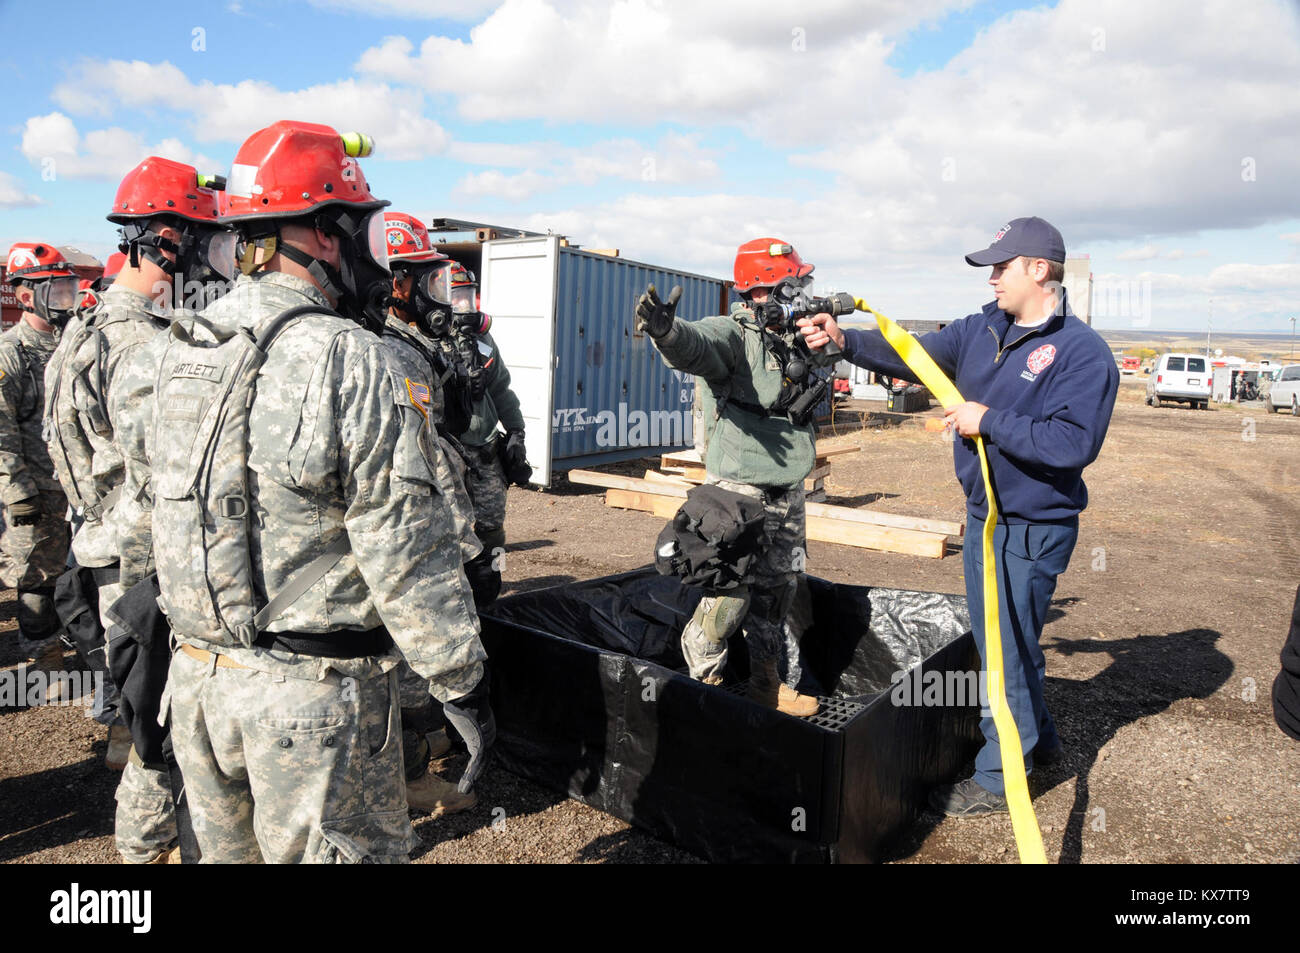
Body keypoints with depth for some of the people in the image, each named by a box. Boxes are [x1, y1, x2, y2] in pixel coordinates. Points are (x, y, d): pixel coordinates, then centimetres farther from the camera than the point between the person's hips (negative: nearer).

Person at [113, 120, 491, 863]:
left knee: (230, 850, 23)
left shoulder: (165, 358, 5)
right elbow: (406, 552, -19)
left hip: (195, 679, 7)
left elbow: (144, 528, 12)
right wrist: (462, 685, -11)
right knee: (344, 850, 9)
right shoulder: (348, 362, -18)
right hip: (315, 692, -7)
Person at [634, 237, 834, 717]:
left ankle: (767, 684, 32)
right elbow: (695, 345, -36)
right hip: (740, 490, -8)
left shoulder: (793, 336, 12)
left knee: (777, 590, 16)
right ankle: (701, 686, 13)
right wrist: (666, 330, -59)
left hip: (788, 491, 8)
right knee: (729, 595, -7)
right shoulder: (732, 333, -14)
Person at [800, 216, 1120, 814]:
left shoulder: (1083, 353, -17)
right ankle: (1040, 739, 43)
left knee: (1006, 650, 2)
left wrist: (988, 421, -22)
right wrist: (845, 341, -8)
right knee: (999, 639, 21)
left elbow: (1072, 444, -26)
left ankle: (997, 779, 20)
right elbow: (916, 356, 4)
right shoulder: (984, 328, 5)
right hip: (983, 516, 8)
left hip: (1032, 530, -8)